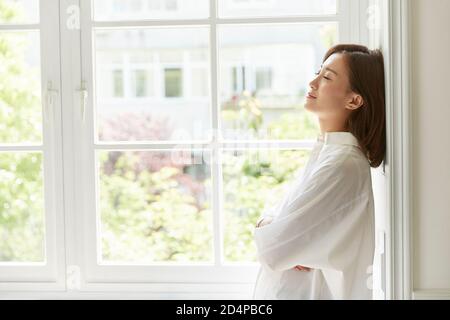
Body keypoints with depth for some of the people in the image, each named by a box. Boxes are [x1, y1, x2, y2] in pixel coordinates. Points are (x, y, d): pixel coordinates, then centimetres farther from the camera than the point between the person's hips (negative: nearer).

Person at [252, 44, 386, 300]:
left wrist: (264, 225, -5)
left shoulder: (342, 164, -24)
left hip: (304, 291, -8)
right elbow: (281, 212, 9)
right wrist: (269, 221, -13)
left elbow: (272, 247, -26)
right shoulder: (325, 152, 4)